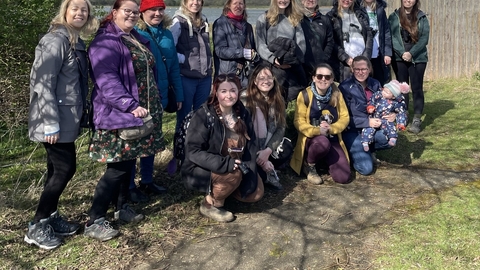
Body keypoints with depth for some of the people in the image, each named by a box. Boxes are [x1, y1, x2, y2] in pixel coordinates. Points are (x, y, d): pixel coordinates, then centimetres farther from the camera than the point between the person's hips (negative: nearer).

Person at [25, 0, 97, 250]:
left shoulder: (77, 42, 13)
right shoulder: (56, 40, -16)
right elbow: (42, 82, -21)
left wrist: (78, 115, 20)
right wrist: (51, 123, -24)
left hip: (66, 118, 9)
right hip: (56, 120, -9)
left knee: (57, 168, 14)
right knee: (65, 168, -5)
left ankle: (50, 217, 28)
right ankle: (36, 227, 7)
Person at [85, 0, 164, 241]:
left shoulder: (138, 40, 16)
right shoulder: (106, 42, -13)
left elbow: (149, 74, 24)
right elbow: (107, 81, -24)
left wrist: (154, 105, 21)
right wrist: (130, 106, -31)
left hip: (142, 111, 9)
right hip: (119, 114, -9)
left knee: (128, 161, 15)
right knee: (118, 166, -9)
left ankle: (122, 207, 29)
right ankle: (94, 222, 1)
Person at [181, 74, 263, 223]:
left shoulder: (242, 113, -3)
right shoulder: (203, 115, -21)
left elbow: (251, 144, -1)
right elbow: (193, 151, -25)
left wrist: (248, 167, -18)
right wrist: (224, 163, -33)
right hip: (202, 170, -6)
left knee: (256, 193, -5)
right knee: (233, 175, -32)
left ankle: (220, 189, 18)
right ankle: (209, 204, -6)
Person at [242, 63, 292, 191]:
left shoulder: (278, 99, 0)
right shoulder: (245, 98, -15)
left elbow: (281, 128, -5)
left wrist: (267, 151, -21)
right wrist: (258, 156, -22)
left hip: (268, 144, 4)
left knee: (286, 150, -24)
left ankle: (267, 172, 0)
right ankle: (267, 174, 1)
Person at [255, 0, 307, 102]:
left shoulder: (295, 19, 18)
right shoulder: (264, 19, 7)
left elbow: (301, 43, 9)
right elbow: (260, 45, 0)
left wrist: (295, 59, -9)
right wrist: (273, 59, -16)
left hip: (293, 66, 3)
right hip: (272, 66, -3)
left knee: (297, 96, -3)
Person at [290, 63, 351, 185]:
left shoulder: (337, 94, 1)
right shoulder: (305, 95, -9)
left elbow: (345, 117, 2)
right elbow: (299, 121, -11)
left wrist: (331, 128, -18)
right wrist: (317, 131, -27)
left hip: (332, 139, 3)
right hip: (311, 139, -3)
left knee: (343, 177, -13)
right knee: (323, 142, -41)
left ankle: (325, 160, 20)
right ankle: (309, 165, -6)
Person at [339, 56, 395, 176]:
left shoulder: (375, 84, 3)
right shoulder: (345, 87, -13)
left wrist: (392, 115, -11)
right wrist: (367, 122, -23)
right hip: (352, 131, -5)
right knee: (366, 168, -19)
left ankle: (365, 149, 4)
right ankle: (352, 152, 14)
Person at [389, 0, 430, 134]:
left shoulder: (421, 17, 5)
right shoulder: (394, 17, 4)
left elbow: (424, 38, -3)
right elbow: (391, 36, -4)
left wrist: (411, 53, -15)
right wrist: (402, 53, -16)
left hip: (418, 58, 0)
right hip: (399, 58, 1)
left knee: (417, 88, -2)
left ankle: (417, 120, 0)